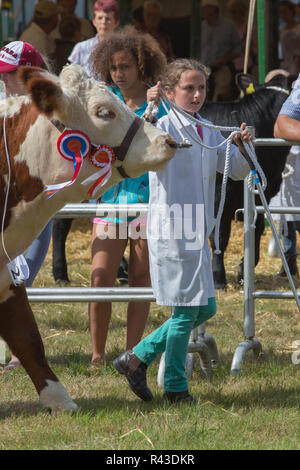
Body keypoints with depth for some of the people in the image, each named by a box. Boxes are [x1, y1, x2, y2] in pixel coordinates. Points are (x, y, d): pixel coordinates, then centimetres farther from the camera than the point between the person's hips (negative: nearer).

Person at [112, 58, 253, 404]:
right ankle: (175, 388, 10)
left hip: (197, 232, 8)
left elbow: (237, 171, 15)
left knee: (205, 308, 12)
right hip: (171, 231, -8)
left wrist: (242, 147, -5)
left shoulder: (208, 132, 12)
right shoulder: (165, 126, -9)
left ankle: (138, 358, 19)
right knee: (186, 310, -3)